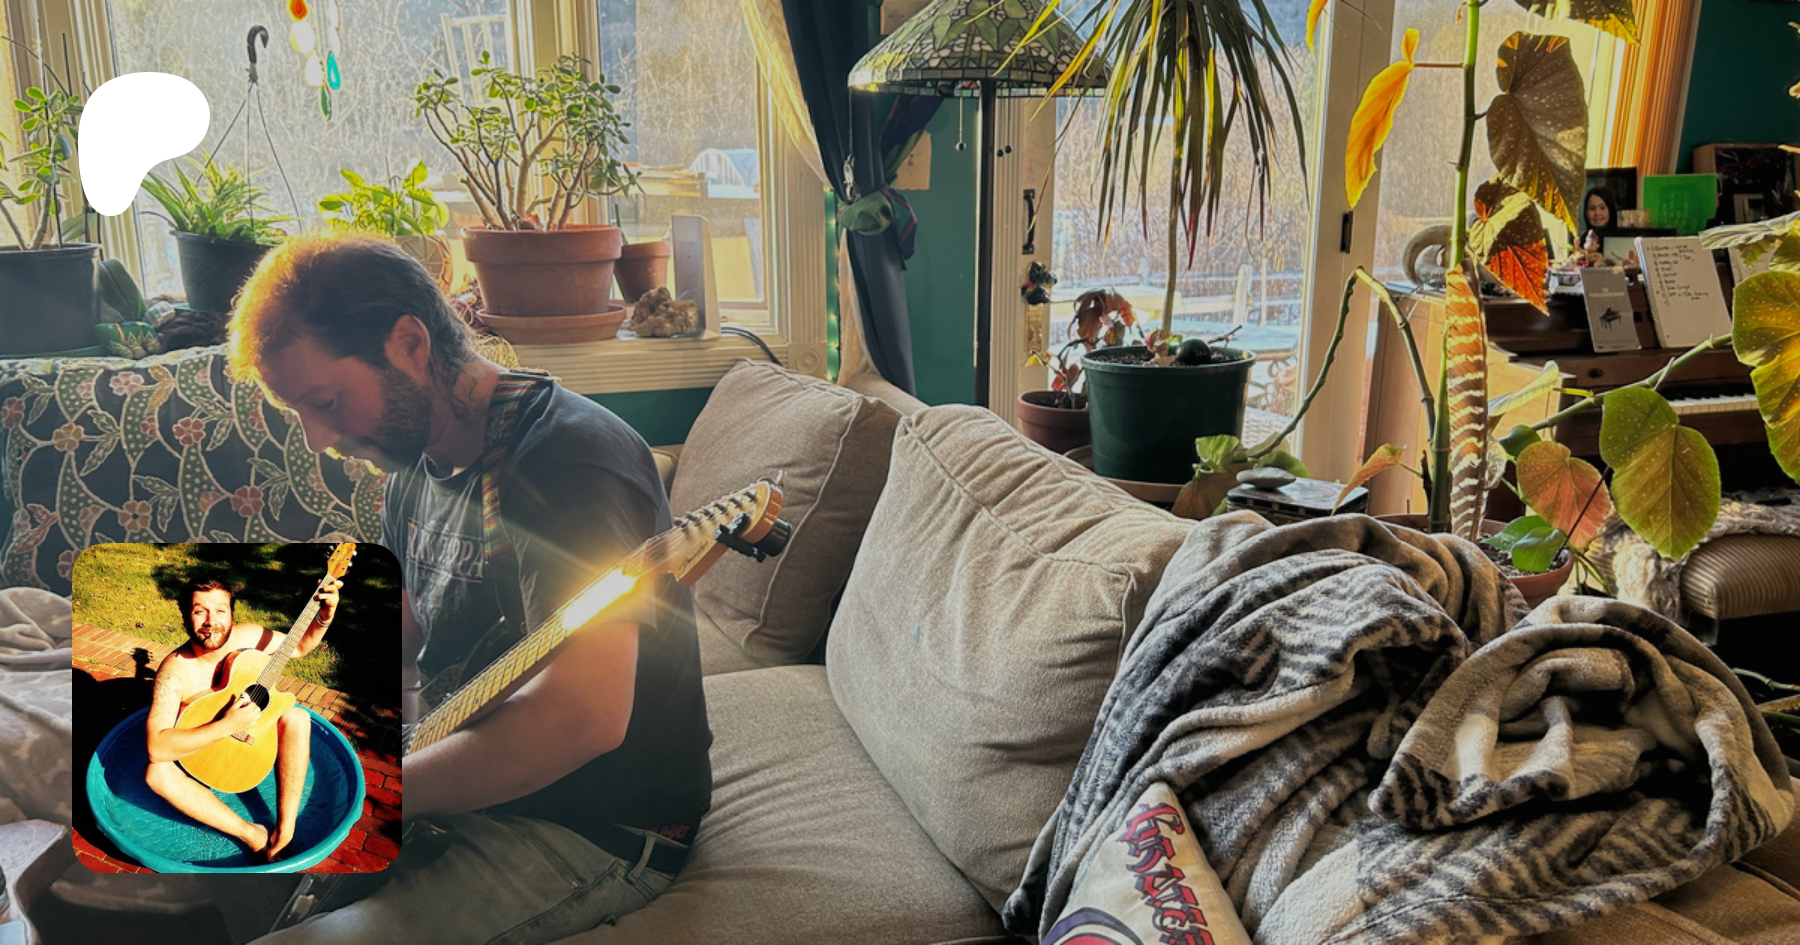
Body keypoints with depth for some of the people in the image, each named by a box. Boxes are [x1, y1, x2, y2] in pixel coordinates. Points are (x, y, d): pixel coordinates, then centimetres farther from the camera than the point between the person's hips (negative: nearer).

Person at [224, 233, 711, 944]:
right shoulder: (416, 465, 8)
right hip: (459, 791, 9)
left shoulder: (569, 461, -24)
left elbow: (584, 715, -35)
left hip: (598, 830, -9)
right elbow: (391, 659, 18)